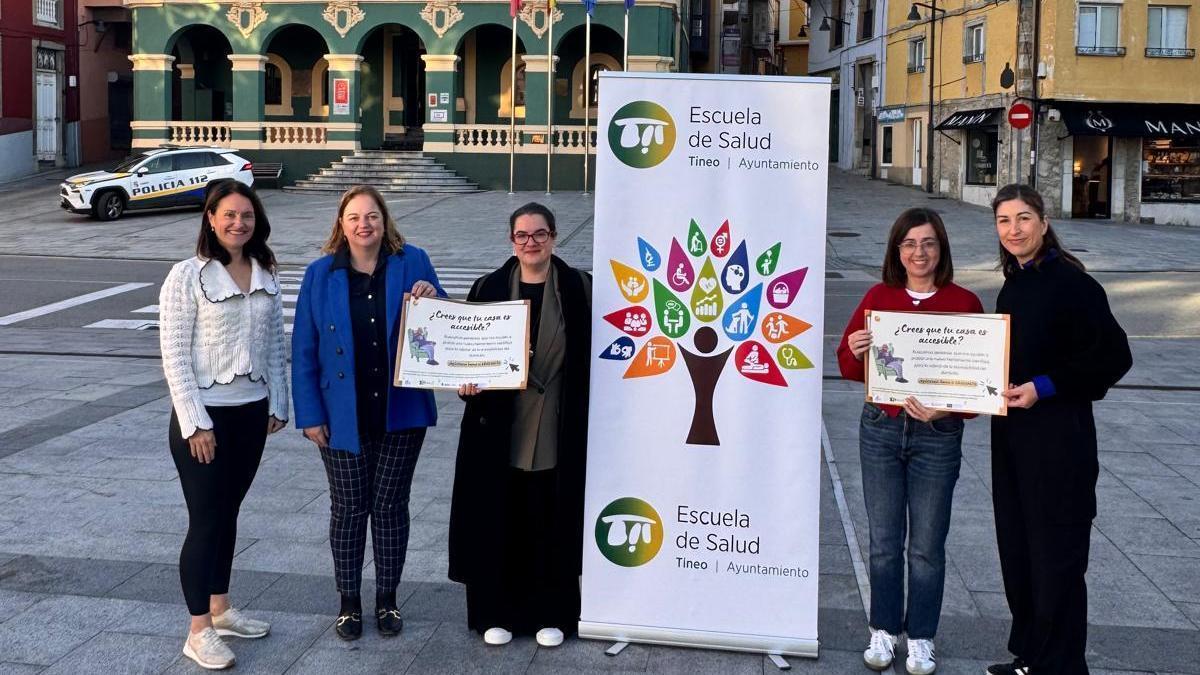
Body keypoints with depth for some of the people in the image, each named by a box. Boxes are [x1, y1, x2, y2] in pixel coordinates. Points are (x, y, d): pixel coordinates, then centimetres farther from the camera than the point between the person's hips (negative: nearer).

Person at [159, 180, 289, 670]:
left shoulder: (265, 275, 5)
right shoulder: (187, 277, -11)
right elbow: (174, 357, -13)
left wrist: (278, 404, 7)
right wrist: (196, 424, -15)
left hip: (252, 412, 5)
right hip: (204, 416, -5)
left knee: (228, 515, 16)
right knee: (205, 521, 0)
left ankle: (220, 610, 30)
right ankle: (199, 632, 10)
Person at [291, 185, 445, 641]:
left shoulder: (412, 263, -1)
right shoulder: (321, 275, -1)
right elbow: (304, 351, -1)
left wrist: (432, 300, -17)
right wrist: (310, 415, -5)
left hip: (401, 412, 0)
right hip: (344, 416, 0)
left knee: (390, 505, 10)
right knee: (349, 509, 9)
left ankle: (387, 599, 25)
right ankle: (349, 603, 23)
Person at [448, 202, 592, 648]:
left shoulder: (578, 289, 0)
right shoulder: (489, 289, 3)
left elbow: (592, 355, 1)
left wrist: (588, 420, -4)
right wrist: (467, 383, -14)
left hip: (559, 433, -1)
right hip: (501, 432, 1)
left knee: (553, 521, 7)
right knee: (499, 520, 6)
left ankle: (551, 612, 22)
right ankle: (496, 611, 21)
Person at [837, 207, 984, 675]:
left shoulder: (964, 303, -4)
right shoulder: (878, 297, 3)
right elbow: (850, 366, 8)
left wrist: (944, 410, -21)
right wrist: (855, 353, -15)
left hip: (937, 435, -2)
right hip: (880, 429, 2)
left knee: (927, 545, 7)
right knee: (884, 540, 10)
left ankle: (921, 638, 21)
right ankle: (883, 630, 25)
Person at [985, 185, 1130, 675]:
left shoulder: (1071, 283, -13)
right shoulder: (1013, 287, 11)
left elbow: (1113, 357, -16)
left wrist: (1043, 387, -19)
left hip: (1059, 437, -8)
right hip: (1012, 433, 8)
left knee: (1055, 556, 1)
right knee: (1016, 551, 14)